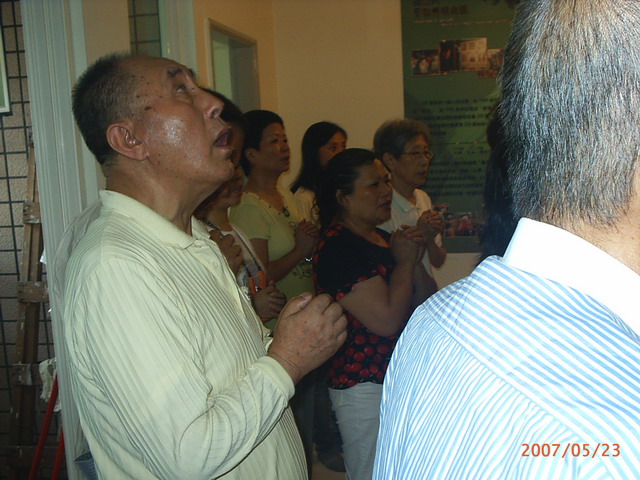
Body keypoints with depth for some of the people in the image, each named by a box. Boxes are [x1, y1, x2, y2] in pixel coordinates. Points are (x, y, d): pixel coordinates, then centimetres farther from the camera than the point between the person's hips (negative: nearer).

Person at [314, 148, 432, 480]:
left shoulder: (384, 238, 10)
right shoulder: (336, 247, -18)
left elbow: (422, 302, 14)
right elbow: (387, 319, -24)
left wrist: (415, 259, -3)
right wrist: (403, 262, -11)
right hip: (366, 387, -9)